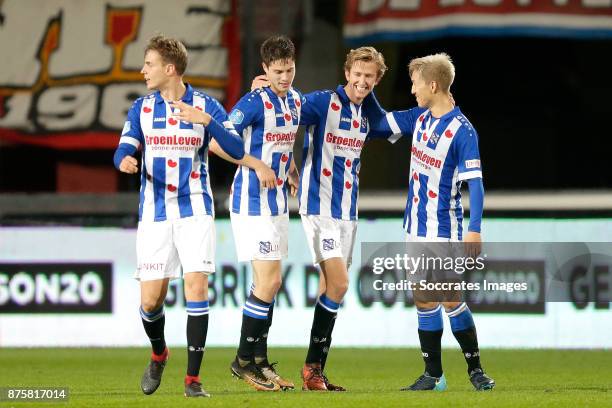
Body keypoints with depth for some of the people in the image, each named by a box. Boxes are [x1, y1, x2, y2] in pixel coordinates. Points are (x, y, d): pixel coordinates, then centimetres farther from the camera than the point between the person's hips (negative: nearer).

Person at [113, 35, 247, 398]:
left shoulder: (206, 105, -2)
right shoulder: (141, 108, 5)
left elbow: (237, 149, -10)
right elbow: (124, 150, -1)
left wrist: (205, 120, -25)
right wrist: (125, 160, -26)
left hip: (195, 211, -2)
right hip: (154, 214, 2)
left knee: (197, 289, -14)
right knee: (150, 300, -1)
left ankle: (193, 378, -6)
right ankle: (159, 354, 30)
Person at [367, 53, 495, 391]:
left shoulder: (462, 131, -15)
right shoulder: (420, 118, 6)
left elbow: (474, 182, -18)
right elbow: (379, 123, 20)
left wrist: (474, 229, -23)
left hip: (445, 229, -7)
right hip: (417, 227, 7)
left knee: (451, 300, -6)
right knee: (424, 300, 7)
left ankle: (475, 370, 5)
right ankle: (433, 374, 11)